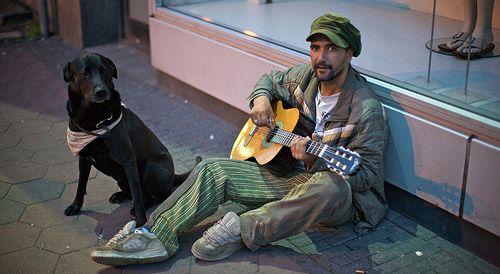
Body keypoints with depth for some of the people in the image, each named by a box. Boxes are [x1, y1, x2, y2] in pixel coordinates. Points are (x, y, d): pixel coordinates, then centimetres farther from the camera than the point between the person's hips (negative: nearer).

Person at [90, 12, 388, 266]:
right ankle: (154, 236, -21)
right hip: (290, 176, 6)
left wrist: (315, 160, -35)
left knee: (332, 189, -44)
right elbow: (272, 79, 22)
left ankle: (241, 231, -34)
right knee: (213, 170, -8)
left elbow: (367, 175, -20)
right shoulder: (306, 76, 0)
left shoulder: (366, 110, -19)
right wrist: (260, 98, -2)